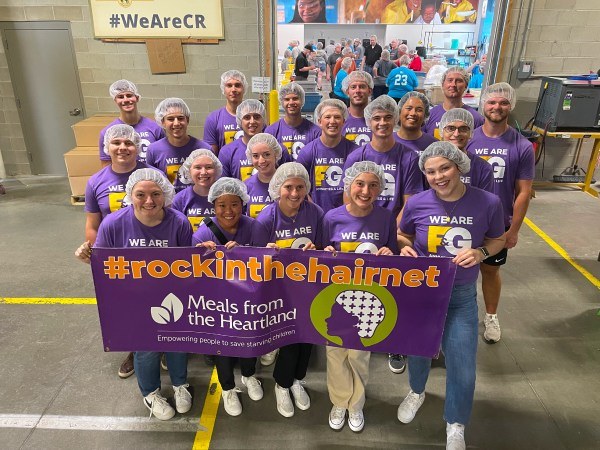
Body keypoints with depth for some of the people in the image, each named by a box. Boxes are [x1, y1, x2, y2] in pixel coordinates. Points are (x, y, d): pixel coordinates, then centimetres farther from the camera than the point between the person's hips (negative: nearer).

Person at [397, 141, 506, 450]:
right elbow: (403, 235, 6)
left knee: (463, 365, 7)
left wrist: (480, 253, -17)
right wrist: (405, 248, -16)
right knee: (418, 350, 19)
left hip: (462, 296, 0)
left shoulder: (488, 202, -14)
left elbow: (497, 240, 3)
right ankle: (416, 392, 54)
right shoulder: (417, 203, -13)